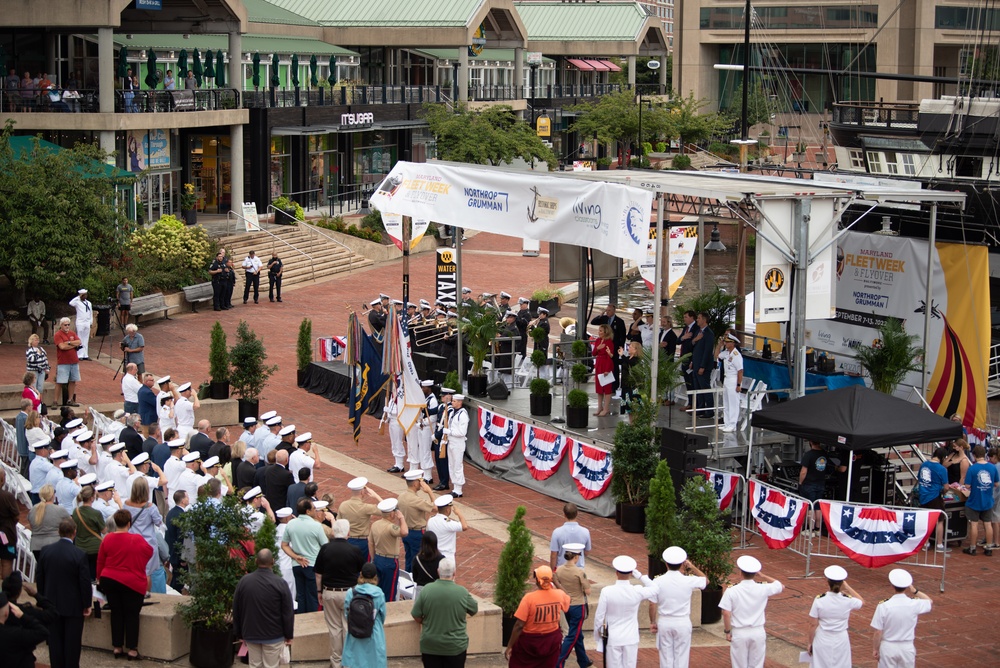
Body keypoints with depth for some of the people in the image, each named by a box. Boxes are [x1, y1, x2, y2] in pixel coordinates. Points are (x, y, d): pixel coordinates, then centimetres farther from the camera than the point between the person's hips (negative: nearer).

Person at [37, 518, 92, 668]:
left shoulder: (45, 551, -6)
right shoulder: (79, 555, -19)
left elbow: (39, 577, 3)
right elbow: (85, 582, -15)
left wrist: (43, 599, 16)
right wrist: (87, 604, -3)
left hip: (52, 604, 4)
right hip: (73, 606, -3)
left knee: (55, 640, 12)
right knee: (72, 643, 6)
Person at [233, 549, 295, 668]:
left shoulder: (244, 581, -4)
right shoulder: (279, 583, -15)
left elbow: (236, 610, 5)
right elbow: (288, 613, -9)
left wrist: (239, 634, 15)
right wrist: (289, 635, 3)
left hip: (251, 634, 3)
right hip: (274, 635, -3)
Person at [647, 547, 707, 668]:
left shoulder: (658, 582, -10)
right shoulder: (688, 581, -11)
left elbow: (652, 605, -6)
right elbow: (706, 580, 9)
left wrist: (652, 622, 7)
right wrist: (692, 567, 5)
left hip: (664, 622, 1)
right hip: (683, 623, -1)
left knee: (666, 658, 11)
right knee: (681, 657, 9)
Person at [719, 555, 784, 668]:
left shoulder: (731, 591, -13)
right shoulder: (763, 589, -8)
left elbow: (726, 613, -14)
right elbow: (781, 587, 10)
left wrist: (727, 631, -1)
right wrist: (762, 576, 8)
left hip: (739, 633, -2)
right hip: (758, 632, 2)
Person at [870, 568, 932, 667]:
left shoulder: (884, 606, -18)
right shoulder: (914, 605, -13)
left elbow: (877, 632, -13)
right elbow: (930, 602, 11)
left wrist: (875, 649, 1)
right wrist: (914, 591, 3)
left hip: (888, 647, -1)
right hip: (907, 648, 2)